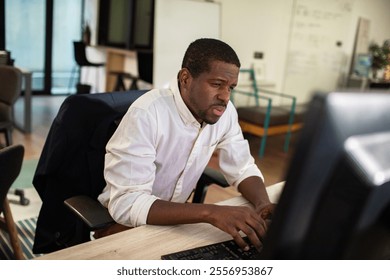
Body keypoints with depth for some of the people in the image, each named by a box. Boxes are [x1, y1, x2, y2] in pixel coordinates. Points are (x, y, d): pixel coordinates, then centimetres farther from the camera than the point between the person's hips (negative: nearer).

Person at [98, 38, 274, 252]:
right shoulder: (146, 115, -30)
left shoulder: (224, 112, -10)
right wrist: (211, 213, -44)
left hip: (175, 218, 6)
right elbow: (126, 204, -35)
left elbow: (243, 168, -1)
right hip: (123, 226, -5)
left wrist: (263, 204, -23)